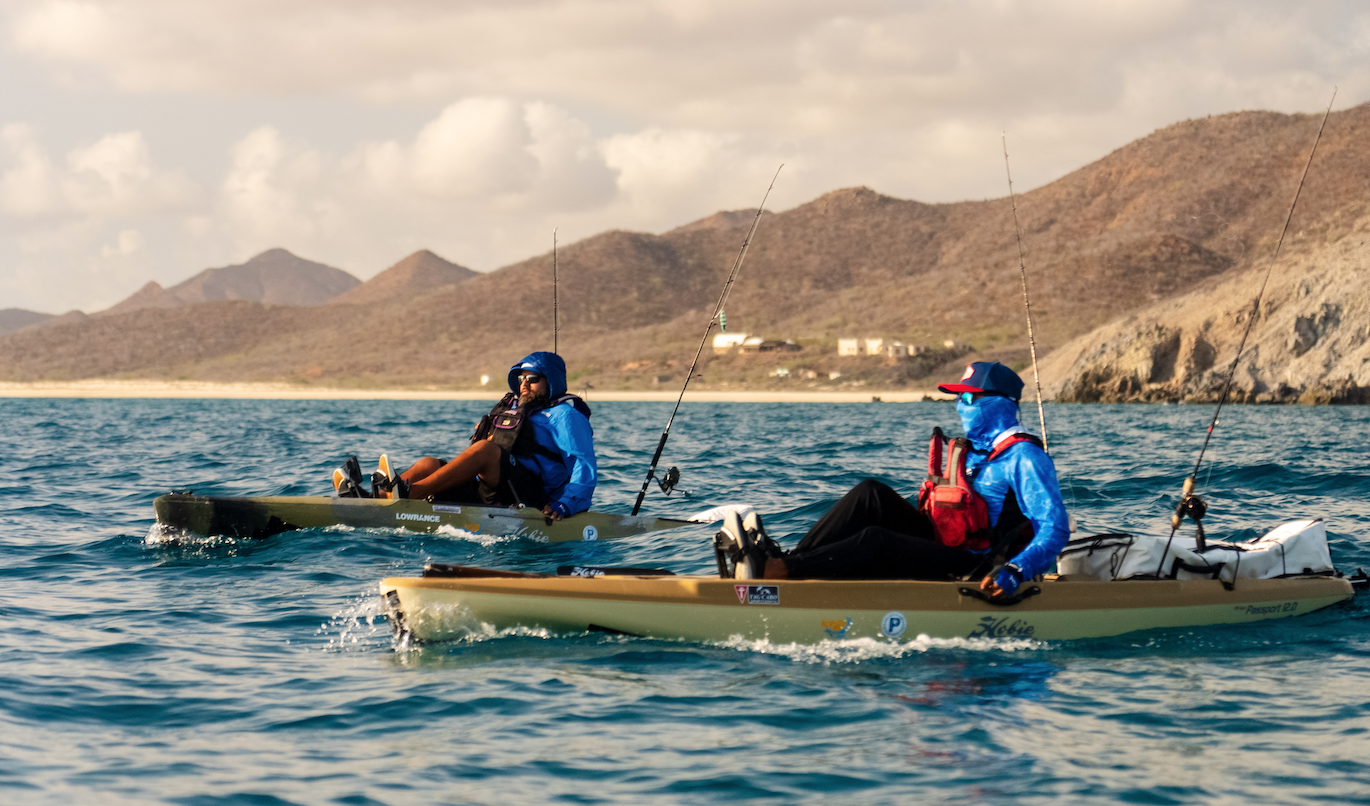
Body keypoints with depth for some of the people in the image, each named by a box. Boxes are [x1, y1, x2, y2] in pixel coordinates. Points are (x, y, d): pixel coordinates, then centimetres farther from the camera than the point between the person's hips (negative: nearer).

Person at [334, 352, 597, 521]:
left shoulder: (565, 415, 7)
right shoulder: (511, 408, 30)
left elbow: (585, 466, -6)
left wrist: (565, 505, -21)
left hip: (530, 494, -8)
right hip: (488, 492, 8)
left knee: (484, 448, -31)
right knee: (429, 464, -8)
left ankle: (408, 492, -40)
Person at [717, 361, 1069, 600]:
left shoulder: (1023, 457, -7)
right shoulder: (969, 451, 22)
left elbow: (1056, 529, -18)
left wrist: (1014, 572, -31)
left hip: (979, 570, -9)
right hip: (939, 550, 9)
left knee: (875, 542, -29)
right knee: (873, 495, -9)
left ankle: (772, 572, -41)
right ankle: (787, 562, -23)